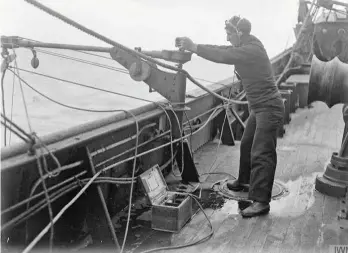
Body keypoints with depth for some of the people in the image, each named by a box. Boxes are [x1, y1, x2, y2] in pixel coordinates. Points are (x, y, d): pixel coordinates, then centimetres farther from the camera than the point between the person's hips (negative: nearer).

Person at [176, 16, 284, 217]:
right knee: (247, 145, 20)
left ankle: (261, 201, -6)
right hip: (259, 107, 10)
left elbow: (223, 56, -30)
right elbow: (223, 51, 5)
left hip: (269, 108, -10)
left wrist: (194, 47, -25)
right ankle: (245, 181, 38)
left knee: (261, 154, -10)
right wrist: (192, 46, -6)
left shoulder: (252, 50, -21)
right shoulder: (246, 46, 9)